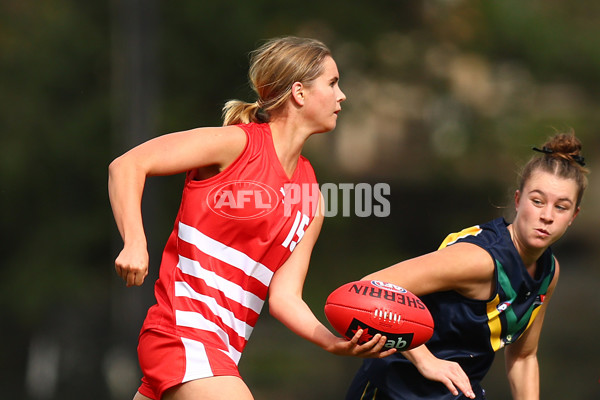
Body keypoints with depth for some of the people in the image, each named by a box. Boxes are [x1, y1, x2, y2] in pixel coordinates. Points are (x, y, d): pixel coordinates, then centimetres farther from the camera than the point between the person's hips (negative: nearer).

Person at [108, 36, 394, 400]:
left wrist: (333, 341, -10)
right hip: (183, 334, -8)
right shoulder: (238, 143, -6)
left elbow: (284, 297, 9)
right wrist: (135, 243, -23)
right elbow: (127, 165, -9)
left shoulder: (311, 199, 15)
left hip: (221, 352, 8)